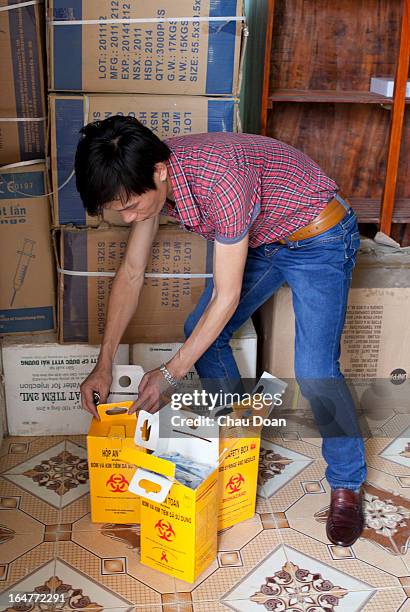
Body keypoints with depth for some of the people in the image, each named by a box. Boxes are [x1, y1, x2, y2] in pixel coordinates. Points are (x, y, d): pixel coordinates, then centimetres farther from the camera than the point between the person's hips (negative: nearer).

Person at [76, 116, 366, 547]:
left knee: (314, 370, -16)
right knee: (200, 332, 5)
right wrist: (103, 364, -6)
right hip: (260, 239, 8)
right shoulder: (148, 176, -12)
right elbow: (131, 273, -5)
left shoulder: (221, 177, -38)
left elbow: (226, 296, -29)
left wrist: (171, 373, -21)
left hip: (318, 239, -8)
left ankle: (347, 486, 7)